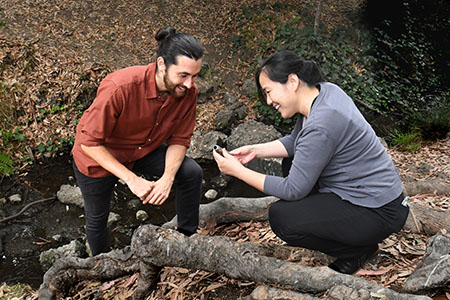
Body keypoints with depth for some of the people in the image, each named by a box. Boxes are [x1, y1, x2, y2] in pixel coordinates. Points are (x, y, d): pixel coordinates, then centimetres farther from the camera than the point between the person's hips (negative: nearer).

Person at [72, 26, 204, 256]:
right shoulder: (120, 87, -39)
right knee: (97, 218, 13)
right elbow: (89, 142, -32)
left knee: (192, 173, -13)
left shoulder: (188, 91, -22)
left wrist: (167, 178, -28)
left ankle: (187, 237, 9)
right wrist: (131, 179, -34)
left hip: (144, 149, 4)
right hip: (98, 158, -4)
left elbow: (179, 139, -11)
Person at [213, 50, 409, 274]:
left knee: (280, 217, -16)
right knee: (293, 162, 18)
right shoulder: (323, 91, -1)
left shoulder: (320, 125, -29)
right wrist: (255, 150, 2)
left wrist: (238, 171, -16)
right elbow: (295, 142, 13)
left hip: (379, 213, -10)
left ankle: (358, 250, 1)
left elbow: (293, 190, -22)